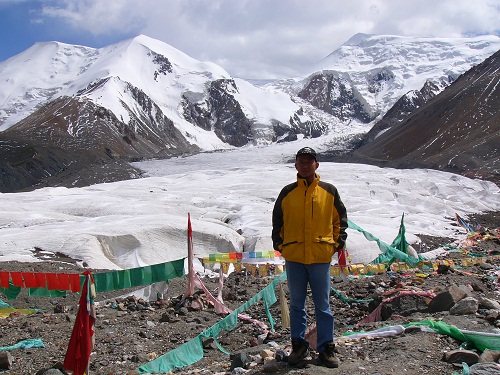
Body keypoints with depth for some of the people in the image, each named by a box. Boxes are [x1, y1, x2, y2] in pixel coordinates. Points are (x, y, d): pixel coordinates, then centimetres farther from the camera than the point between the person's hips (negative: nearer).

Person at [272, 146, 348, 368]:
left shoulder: (329, 191, 4)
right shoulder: (287, 193, 6)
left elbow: (340, 218, 12)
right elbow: (277, 221, 14)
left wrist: (337, 242, 4)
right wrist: (279, 244, 6)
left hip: (321, 257, -1)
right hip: (293, 257, 1)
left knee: (323, 305, 6)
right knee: (296, 305, 10)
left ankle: (326, 348, 15)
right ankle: (298, 345, 21)